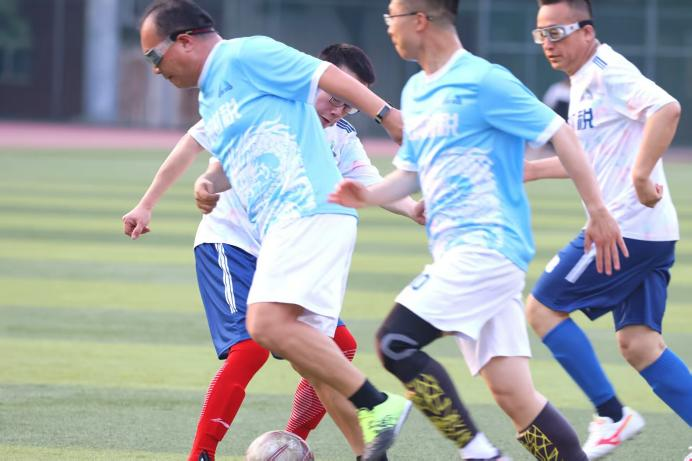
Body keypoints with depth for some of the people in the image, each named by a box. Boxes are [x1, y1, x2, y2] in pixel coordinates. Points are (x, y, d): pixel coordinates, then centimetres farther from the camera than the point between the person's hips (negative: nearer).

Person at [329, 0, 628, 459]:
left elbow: (560, 134, -6)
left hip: (489, 244, -8)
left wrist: (598, 211, -6)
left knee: (396, 341, -17)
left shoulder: (484, 81, -9)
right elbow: (411, 172, 24)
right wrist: (368, 195, 3)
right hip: (455, 253, 8)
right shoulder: (416, 92, 17)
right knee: (511, 393, 1)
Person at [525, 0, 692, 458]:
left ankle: (612, 416, 0)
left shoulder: (608, 72, -12)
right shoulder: (586, 81, 19)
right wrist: (528, 170, 30)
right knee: (638, 343, 6)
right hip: (649, 233, 10)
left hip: (626, 227, -10)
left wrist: (641, 175, -32)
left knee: (543, 308, -1)